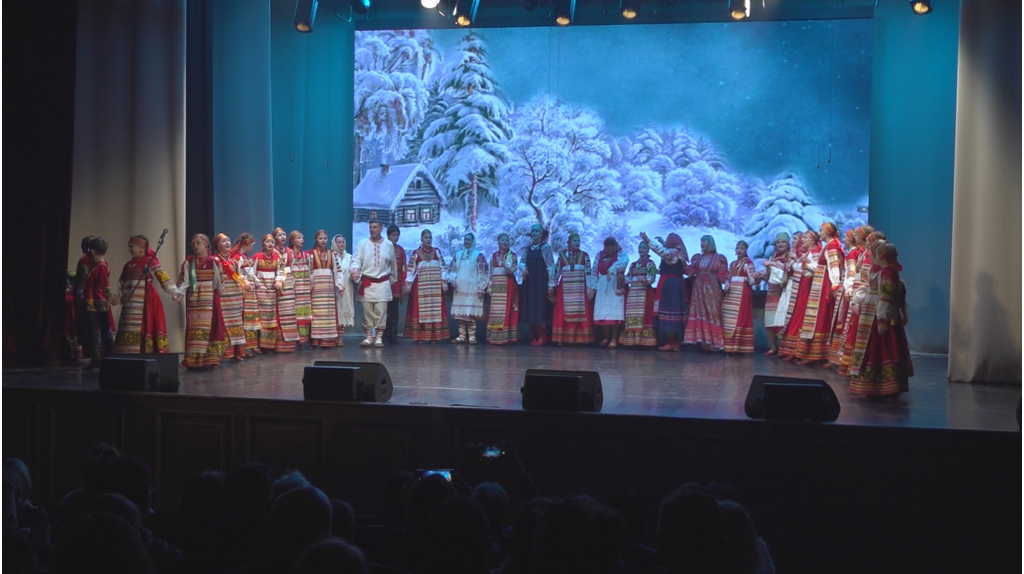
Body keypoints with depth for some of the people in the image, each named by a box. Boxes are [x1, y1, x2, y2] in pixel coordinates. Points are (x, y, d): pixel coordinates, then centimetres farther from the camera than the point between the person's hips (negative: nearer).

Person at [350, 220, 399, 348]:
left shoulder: (388, 244, 4)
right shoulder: (363, 243, 2)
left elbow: (393, 264, 13)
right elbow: (356, 259, -5)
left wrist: (392, 279, 19)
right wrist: (355, 269, -25)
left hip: (382, 283, 0)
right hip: (366, 283, 0)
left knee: (381, 311, -3)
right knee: (367, 311, 2)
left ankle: (379, 338, 4)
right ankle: (369, 337, 10)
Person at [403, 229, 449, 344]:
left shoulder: (437, 251, 10)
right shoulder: (416, 252, 5)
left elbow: (442, 267, 8)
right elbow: (411, 269, 3)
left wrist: (444, 281, 1)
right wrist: (408, 283, -4)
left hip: (435, 285, 1)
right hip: (420, 285, -1)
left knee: (435, 309, -1)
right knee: (420, 309, -2)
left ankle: (434, 336, 1)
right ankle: (420, 336, -1)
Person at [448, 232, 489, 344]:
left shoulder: (478, 255, -1)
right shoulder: (458, 255, 15)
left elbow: (483, 272, -5)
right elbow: (451, 269, 17)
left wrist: (481, 288, -10)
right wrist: (452, 280, -3)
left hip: (472, 289, -5)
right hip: (459, 289, 5)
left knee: (471, 313, -10)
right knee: (460, 313, 3)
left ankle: (472, 336, -6)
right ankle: (462, 336, 8)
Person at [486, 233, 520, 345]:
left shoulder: (512, 255, 4)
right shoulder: (494, 255, 14)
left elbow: (513, 269, -9)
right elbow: (490, 272, 13)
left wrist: (501, 263, -20)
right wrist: (490, 286, 5)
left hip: (508, 285, -3)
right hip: (496, 285, 3)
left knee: (506, 310, -8)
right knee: (496, 311, 0)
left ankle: (506, 336, -9)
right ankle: (495, 336, 2)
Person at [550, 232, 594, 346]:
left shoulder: (584, 255, 5)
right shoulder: (562, 255, 5)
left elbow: (588, 272, 2)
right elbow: (556, 271, 8)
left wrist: (590, 288, -5)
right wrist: (551, 285, 4)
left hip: (580, 289, 0)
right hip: (565, 289, 0)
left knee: (580, 314, -2)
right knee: (563, 314, -1)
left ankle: (580, 338, 0)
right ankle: (561, 338, 1)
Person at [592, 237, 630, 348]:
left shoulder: (621, 253, -3)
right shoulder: (600, 255, 8)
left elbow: (624, 261, -25)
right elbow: (595, 271, 9)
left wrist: (611, 269, -37)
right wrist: (593, 286, 2)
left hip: (616, 286, -4)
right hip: (602, 285, 4)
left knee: (614, 311, -10)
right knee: (603, 311, 1)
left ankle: (614, 339, -9)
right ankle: (606, 338, 9)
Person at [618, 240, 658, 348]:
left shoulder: (650, 263, 2)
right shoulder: (633, 264, 19)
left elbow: (651, 279, -10)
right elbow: (628, 278, 15)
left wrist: (643, 279, -24)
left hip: (644, 293, -5)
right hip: (632, 293, 6)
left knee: (644, 316, -9)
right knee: (632, 317, 1)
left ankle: (645, 340, -11)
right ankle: (632, 340, 3)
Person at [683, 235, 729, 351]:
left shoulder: (719, 258, 3)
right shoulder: (697, 257, 14)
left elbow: (723, 274, -4)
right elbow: (690, 271, 4)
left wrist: (726, 282, -22)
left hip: (712, 290, -4)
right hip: (699, 289, 4)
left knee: (712, 314, -6)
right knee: (700, 313, -2)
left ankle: (712, 342, -6)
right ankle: (702, 341, -2)